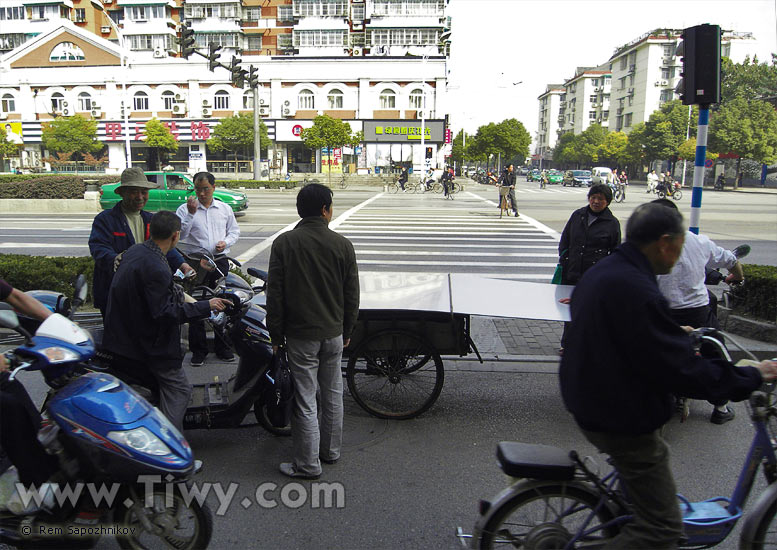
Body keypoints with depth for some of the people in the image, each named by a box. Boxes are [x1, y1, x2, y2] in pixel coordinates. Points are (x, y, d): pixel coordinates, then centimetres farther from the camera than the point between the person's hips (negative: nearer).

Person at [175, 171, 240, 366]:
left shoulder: (225, 209, 11)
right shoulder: (185, 209, 1)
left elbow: (234, 231, 18)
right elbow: (179, 235, -9)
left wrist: (225, 242, -2)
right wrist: (191, 213, -17)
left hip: (220, 262, 3)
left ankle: (223, 348, 21)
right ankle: (198, 350, 13)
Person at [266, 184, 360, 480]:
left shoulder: (284, 243, -9)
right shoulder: (342, 244, -4)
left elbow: (275, 294, -7)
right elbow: (352, 295, 1)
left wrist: (276, 334, 3)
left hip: (300, 335, -2)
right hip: (334, 333, 3)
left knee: (305, 400, 5)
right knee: (333, 394, 18)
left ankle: (308, 464, 16)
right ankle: (331, 450, 33)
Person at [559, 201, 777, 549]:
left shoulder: (600, 273, 4)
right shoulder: (636, 290, -29)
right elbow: (681, 370, -27)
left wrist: (678, 334, 29)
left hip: (590, 401, 11)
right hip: (622, 421, -10)